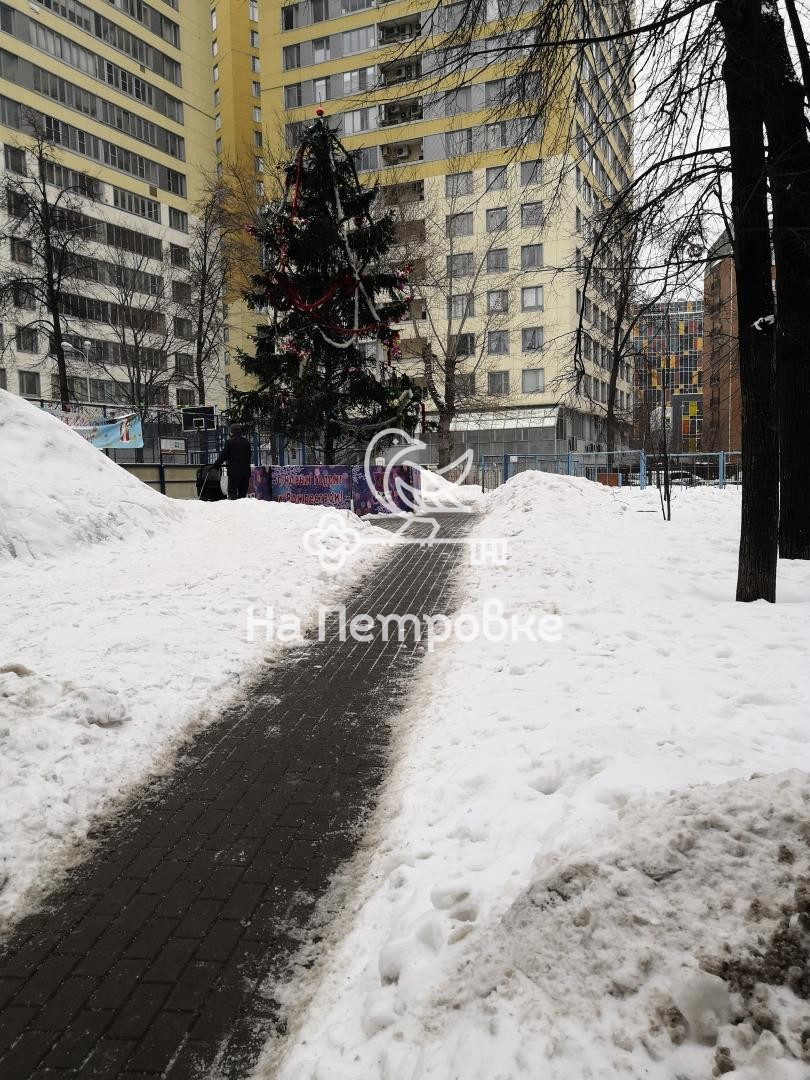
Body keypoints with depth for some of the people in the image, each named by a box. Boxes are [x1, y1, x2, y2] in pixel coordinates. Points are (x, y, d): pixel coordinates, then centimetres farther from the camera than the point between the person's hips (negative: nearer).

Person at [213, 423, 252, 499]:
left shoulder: (229, 442, -7)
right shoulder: (246, 442, 9)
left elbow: (223, 455, -5)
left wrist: (216, 464, 5)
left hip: (234, 471, -5)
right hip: (245, 471, 5)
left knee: (232, 493, -3)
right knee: (243, 493, 9)